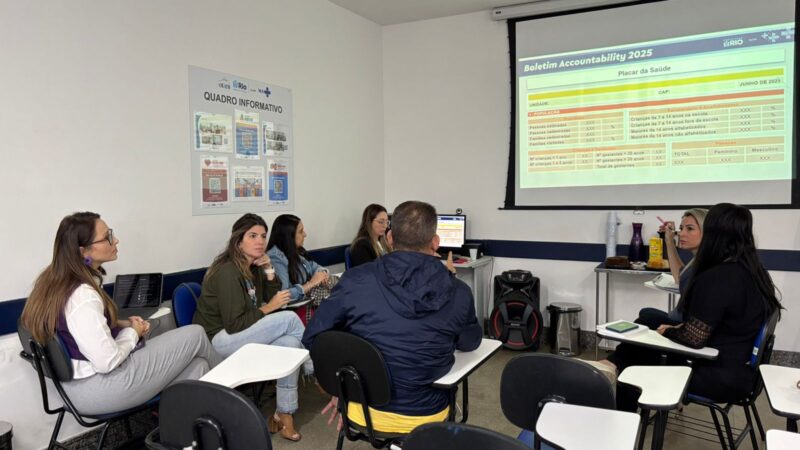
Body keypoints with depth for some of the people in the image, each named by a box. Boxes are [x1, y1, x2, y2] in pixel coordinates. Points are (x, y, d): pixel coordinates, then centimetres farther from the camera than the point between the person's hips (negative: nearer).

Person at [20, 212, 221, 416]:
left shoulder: (59, 280, 4)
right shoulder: (82, 296, -28)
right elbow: (107, 362, -27)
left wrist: (123, 324, 5)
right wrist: (132, 332, -8)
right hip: (96, 389, -9)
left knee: (197, 365, 5)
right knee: (195, 335, -2)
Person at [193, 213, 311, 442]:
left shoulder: (253, 267, 6)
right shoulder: (227, 272, -20)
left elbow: (275, 298, 7)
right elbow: (234, 324, -24)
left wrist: (269, 272, -7)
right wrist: (268, 308, -16)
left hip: (241, 335, 8)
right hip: (218, 340, -8)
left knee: (289, 342, -19)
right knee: (290, 319, -21)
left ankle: (284, 414, -10)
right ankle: (317, 372, 0)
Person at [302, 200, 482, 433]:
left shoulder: (355, 281, -17)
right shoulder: (459, 293, -15)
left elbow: (312, 338, -6)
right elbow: (470, 343, 6)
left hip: (363, 411, 1)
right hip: (423, 416, 0)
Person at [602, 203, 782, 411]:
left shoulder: (716, 278, -25)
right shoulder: (755, 271, 3)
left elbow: (693, 338, -23)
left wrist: (667, 331, -2)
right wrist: (676, 327, 10)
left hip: (719, 376, -9)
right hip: (741, 369, 9)